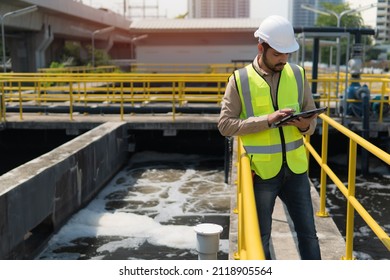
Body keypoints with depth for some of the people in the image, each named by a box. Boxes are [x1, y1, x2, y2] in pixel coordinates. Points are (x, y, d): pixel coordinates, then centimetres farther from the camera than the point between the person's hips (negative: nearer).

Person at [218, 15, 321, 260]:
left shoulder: (297, 74, 3)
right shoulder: (240, 79, -7)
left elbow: (312, 114, 10)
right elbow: (225, 124, -11)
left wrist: (306, 125, -14)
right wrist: (266, 120, -22)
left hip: (295, 169, 3)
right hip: (261, 172, -3)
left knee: (308, 232, 12)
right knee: (261, 236, 12)